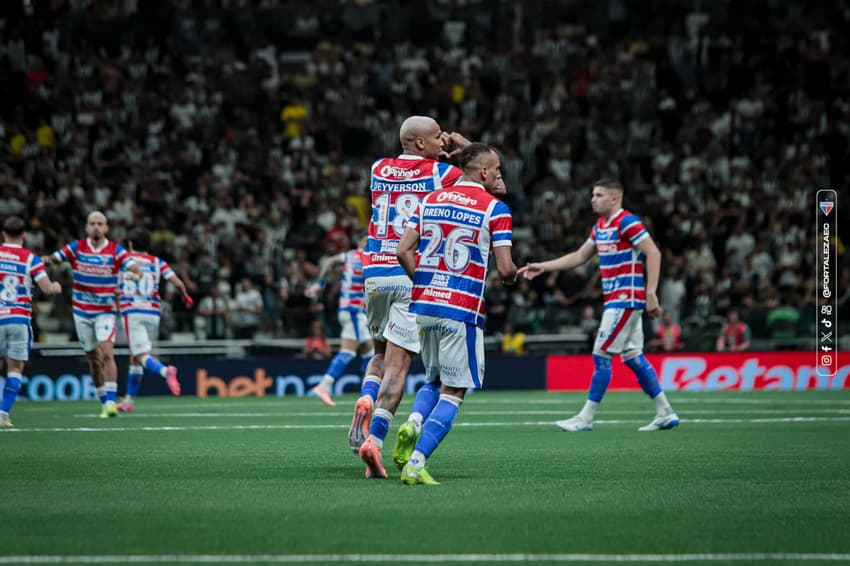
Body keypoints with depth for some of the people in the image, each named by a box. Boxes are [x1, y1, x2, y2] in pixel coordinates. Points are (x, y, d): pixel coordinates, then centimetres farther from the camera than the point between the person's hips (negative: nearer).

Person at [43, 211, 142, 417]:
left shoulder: (116, 251, -5)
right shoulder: (76, 247, 0)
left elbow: (137, 270, -14)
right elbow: (53, 259, -7)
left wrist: (134, 275, -38)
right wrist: (46, 260, -31)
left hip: (106, 311, -2)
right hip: (81, 312, 3)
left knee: (107, 353, -19)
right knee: (94, 358, 8)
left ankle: (111, 401, -23)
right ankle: (104, 402, 20)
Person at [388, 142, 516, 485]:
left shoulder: (430, 201, 11)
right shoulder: (495, 209, -4)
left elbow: (403, 250, 4)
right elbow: (505, 268, -10)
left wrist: (423, 285, 15)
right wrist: (510, 278, 13)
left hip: (423, 305, 6)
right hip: (463, 310, -6)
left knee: (435, 380, 24)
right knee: (453, 392, 1)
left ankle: (414, 424, -5)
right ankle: (415, 464, -11)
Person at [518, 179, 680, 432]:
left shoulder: (627, 222, -13)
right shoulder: (600, 226, 15)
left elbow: (654, 254, -17)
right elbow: (580, 257, 25)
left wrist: (651, 293, -22)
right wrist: (542, 267, 20)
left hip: (626, 299, -9)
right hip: (616, 299, 9)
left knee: (601, 355, -7)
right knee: (633, 357, 10)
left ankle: (586, 418, -2)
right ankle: (665, 413, 14)